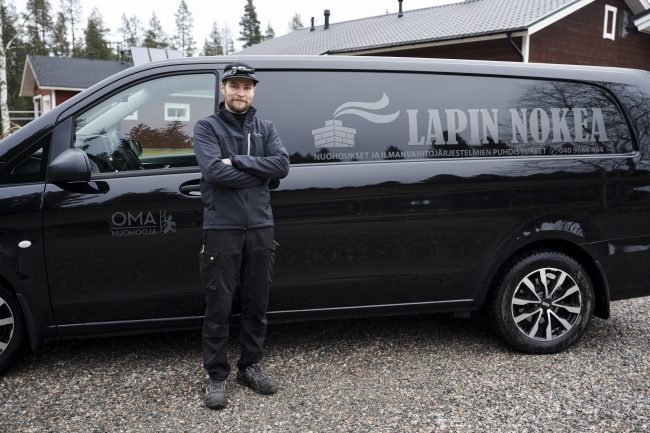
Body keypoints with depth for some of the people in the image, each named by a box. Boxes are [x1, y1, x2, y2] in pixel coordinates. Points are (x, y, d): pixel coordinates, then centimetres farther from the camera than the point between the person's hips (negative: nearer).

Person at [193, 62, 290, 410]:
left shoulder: (265, 129, 12)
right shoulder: (207, 127, 1)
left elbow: (282, 165, -6)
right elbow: (214, 172, -16)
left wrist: (237, 161, -14)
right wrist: (261, 172, -10)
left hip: (261, 227, 4)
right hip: (221, 228, -3)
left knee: (257, 304, 11)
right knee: (218, 307, 2)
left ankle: (250, 367, 27)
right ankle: (217, 377, 15)